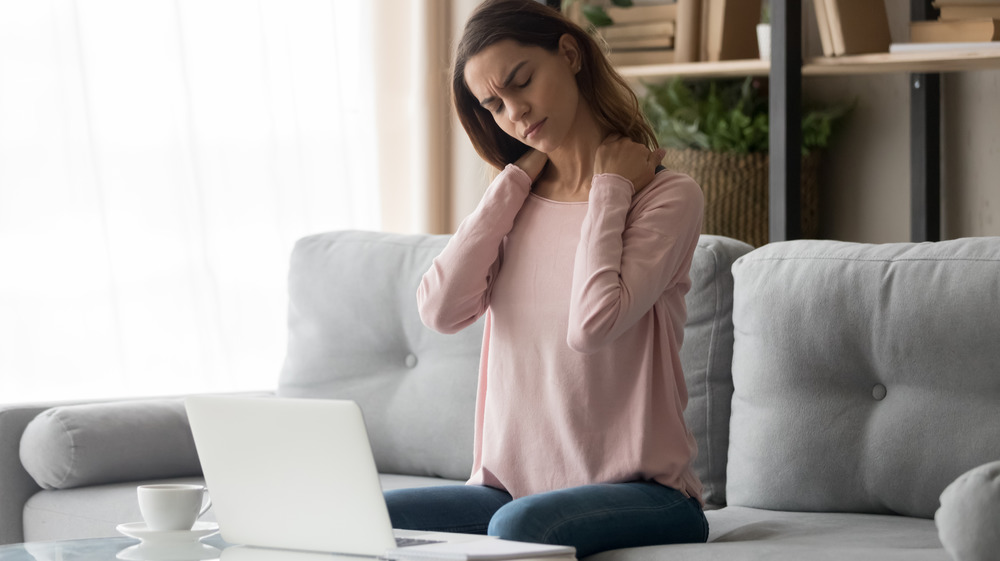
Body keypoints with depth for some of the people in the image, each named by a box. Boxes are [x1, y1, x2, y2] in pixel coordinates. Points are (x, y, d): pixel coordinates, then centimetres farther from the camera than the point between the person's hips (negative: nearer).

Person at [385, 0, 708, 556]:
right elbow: (442, 309, -4)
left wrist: (609, 188, -8)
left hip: (640, 491, -5)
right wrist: (517, 177, 2)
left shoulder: (668, 196, -4)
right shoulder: (519, 200, 15)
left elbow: (592, 325, -21)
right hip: (514, 486, 5)